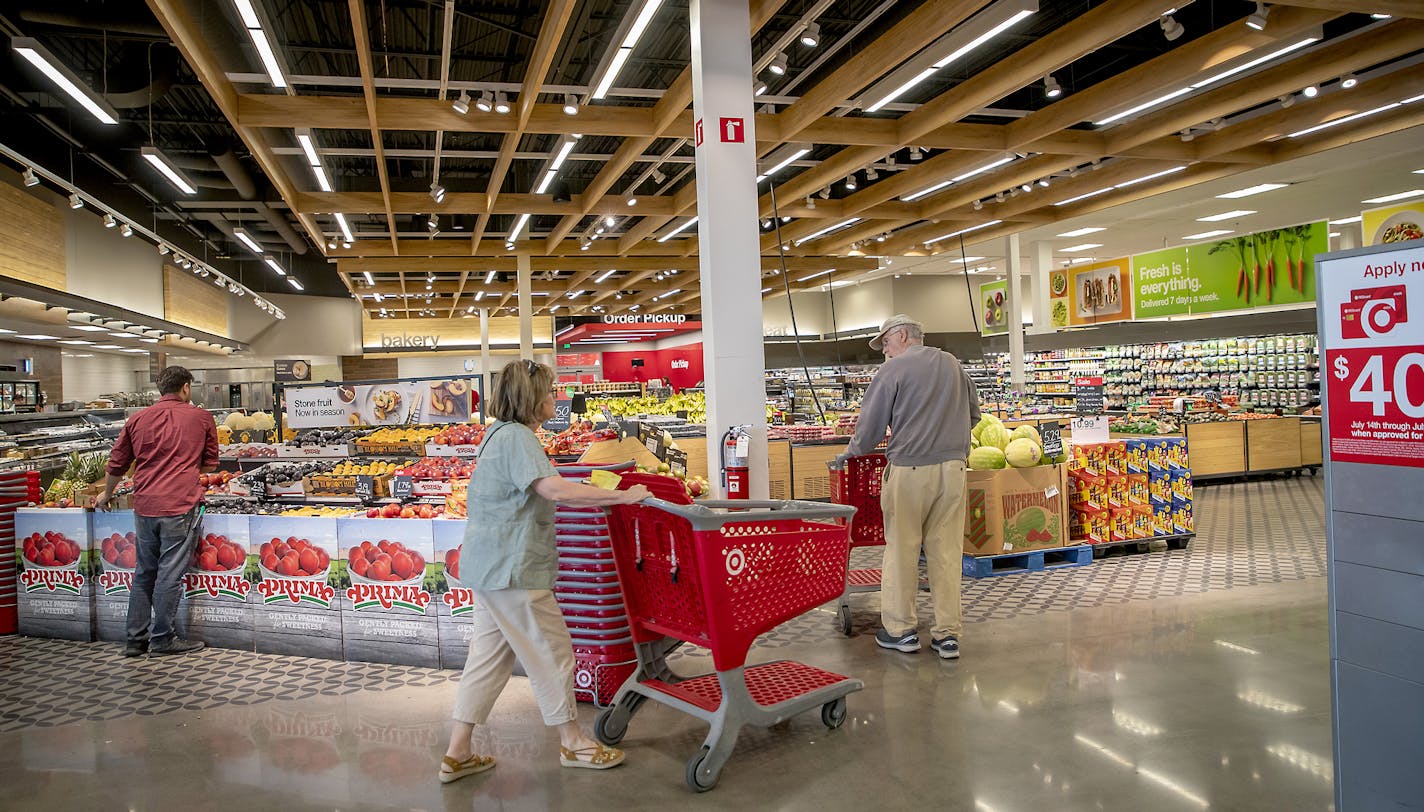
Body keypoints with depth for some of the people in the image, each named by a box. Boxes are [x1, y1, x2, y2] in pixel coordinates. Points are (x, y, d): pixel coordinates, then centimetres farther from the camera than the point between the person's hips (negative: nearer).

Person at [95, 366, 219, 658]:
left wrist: (106, 496, 35)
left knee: (144, 573, 15)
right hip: (180, 506, -4)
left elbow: (116, 465, 18)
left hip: (144, 506, 4)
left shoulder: (138, 419, 11)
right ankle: (163, 639, 8)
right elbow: (210, 464, 10)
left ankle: (135, 639, 20)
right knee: (170, 575, 1)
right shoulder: (202, 417, 2)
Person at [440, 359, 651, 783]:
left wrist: (608, 498, 21)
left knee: (489, 655, 14)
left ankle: (458, 754, 18)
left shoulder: (502, 434, 16)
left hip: (489, 567, 10)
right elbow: (553, 489, -31)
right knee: (553, 653, 3)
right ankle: (573, 744, 17)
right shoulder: (517, 437, -17)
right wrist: (621, 495, -25)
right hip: (512, 569, -10)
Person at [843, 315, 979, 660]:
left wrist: (854, 451, 14)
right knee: (946, 550, 6)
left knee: (901, 549, 5)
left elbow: (871, 422, -3)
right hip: (953, 467, 5)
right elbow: (973, 414, 22)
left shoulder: (894, 369, -3)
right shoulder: (953, 364, 14)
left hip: (910, 468, -4)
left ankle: (900, 629, 12)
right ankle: (947, 634, 8)